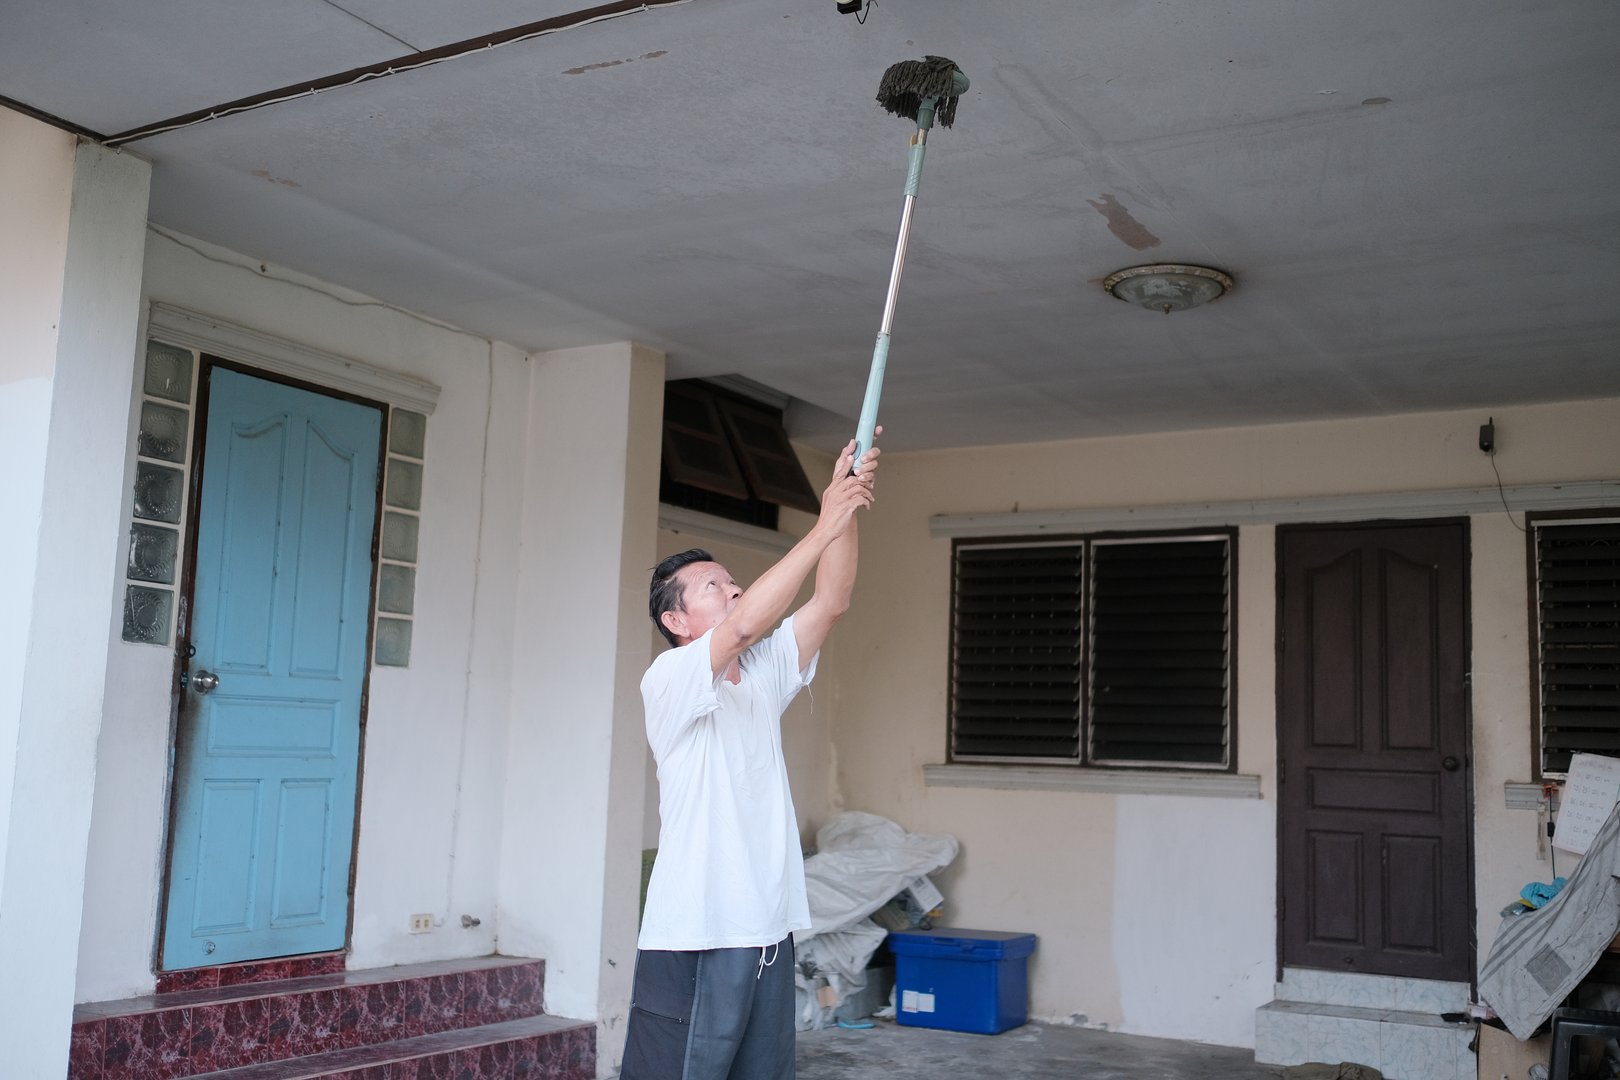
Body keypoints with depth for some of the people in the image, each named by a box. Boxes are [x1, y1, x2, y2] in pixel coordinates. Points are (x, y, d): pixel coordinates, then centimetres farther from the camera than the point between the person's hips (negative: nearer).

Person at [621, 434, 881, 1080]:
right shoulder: (667, 681, -9)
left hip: (769, 930, 7)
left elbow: (830, 603, 4)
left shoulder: (764, 677, 13)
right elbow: (745, 624, -25)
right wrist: (824, 527, -23)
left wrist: (848, 510, -8)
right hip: (693, 937, -7)